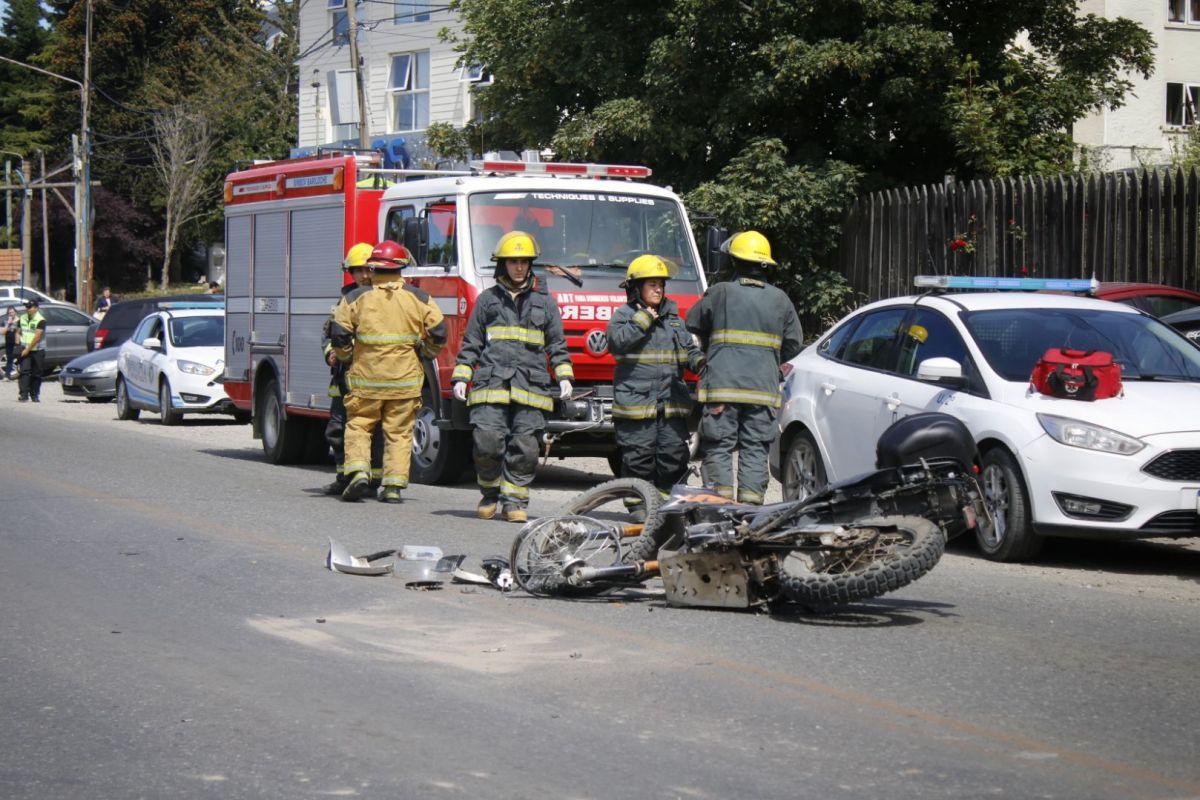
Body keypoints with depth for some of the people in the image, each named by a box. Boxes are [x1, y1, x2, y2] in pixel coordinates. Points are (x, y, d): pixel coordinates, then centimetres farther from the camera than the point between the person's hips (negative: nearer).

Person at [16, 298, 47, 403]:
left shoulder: (40, 320, -11)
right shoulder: (22, 318, 7)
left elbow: (37, 337, -16)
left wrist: (28, 349, -17)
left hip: (37, 351, -3)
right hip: (25, 349, 3)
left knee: (36, 374, 4)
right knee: (24, 371, -11)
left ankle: (34, 395, 15)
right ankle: (24, 394, -15)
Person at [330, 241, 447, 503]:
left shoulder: (356, 298, -2)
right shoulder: (418, 298, 1)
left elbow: (339, 335, -2)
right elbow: (438, 333, 2)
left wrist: (346, 355, 18)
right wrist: (424, 353, 20)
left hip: (366, 376, -1)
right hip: (406, 379, 1)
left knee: (358, 426, 12)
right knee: (399, 433, 8)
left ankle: (358, 471, -8)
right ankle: (393, 486, 4)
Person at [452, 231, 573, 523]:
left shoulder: (544, 302, 14)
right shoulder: (487, 299, 13)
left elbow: (557, 345, 15)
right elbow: (471, 343, 13)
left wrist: (564, 376, 3)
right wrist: (461, 377, 5)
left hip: (530, 387, 1)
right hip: (491, 386, -1)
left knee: (524, 447, -3)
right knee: (488, 443, -10)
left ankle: (514, 501, 7)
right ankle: (490, 493, 12)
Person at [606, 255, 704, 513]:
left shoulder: (673, 317, 18)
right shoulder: (623, 315, 3)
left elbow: (689, 349, 21)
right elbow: (617, 342, -16)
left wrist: (702, 362, 0)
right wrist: (644, 319, -12)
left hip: (672, 403, 5)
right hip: (636, 402, -5)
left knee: (674, 454, 2)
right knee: (639, 457, -3)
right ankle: (639, 505, 4)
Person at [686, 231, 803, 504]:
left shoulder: (720, 293, -1)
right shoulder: (780, 299, 8)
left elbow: (693, 326, 13)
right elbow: (793, 343, 14)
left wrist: (708, 352, 30)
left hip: (722, 385, -2)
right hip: (764, 389, 3)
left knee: (719, 448, 0)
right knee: (755, 449, 6)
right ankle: (751, 503, 1)